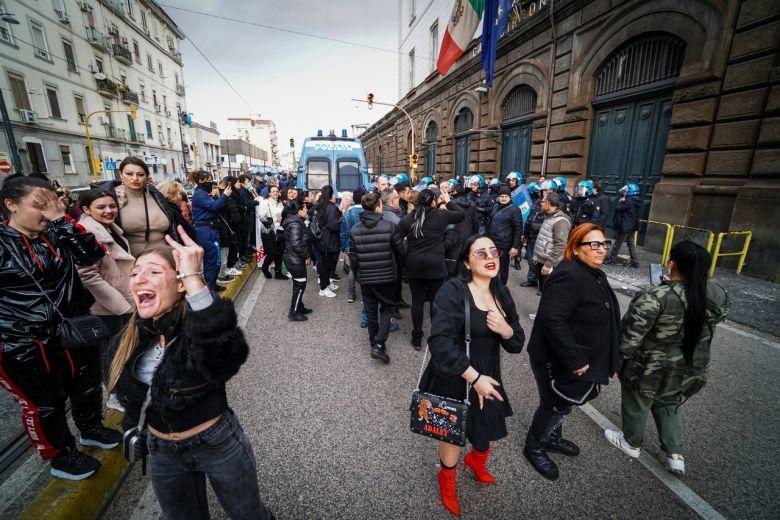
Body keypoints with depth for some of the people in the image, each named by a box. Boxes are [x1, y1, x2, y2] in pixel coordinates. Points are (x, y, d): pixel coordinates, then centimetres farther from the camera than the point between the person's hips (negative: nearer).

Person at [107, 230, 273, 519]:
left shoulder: (199, 325, -28)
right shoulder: (127, 340, -9)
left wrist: (194, 278, -55)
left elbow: (228, 355, -54)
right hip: (162, 452, 5)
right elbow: (132, 394, 10)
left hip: (219, 444, -5)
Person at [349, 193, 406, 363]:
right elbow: (401, 251, -4)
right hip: (386, 276, -2)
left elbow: (353, 258, 1)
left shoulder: (354, 230, -4)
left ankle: (374, 342, 29)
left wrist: (356, 273, 18)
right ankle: (379, 344, -2)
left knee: (371, 310, 16)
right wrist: (395, 264, 17)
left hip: (365, 277, 3)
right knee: (387, 308, 11)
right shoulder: (390, 226, -12)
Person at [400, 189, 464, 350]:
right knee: (436, 300, 10)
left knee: (417, 300, 9)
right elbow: (461, 215, 13)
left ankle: (417, 338, 19)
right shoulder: (441, 215, -3)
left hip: (413, 265, 2)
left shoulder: (407, 219, 0)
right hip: (435, 265, -1)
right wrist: (449, 202, 22)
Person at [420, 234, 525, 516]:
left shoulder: (502, 294, 0)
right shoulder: (453, 291, -22)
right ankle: (447, 477, 49)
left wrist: (505, 329, -20)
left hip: (488, 376, 6)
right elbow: (440, 342, -28)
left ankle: (476, 459, 59)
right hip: (453, 377, -6)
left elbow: (517, 344, 3)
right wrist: (474, 378, -24)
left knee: (489, 428, 22)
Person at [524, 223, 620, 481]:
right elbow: (552, 320, -35)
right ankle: (534, 447, 34)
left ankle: (552, 438, 50)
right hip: (557, 362, -9)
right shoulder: (568, 276, -27)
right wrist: (574, 360, -29)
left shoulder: (594, 274, 8)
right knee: (555, 406, 10)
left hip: (577, 359, 10)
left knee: (563, 403, 26)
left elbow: (601, 318, 21)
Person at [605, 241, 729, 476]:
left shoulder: (656, 297, -30)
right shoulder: (719, 295, -10)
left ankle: (632, 444, 41)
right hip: (690, 370, 6)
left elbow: (630, 336, -25)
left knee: (637, 405, 19)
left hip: (650, 370, -5)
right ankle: (675, 454, 32)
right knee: (670, 406, 30)